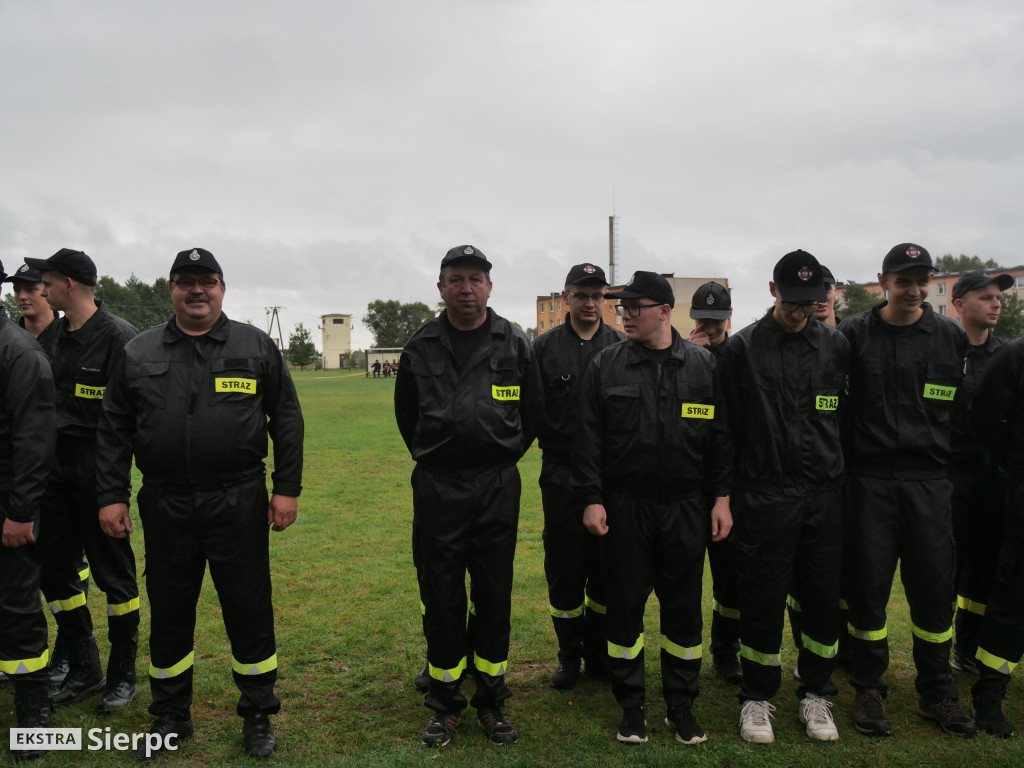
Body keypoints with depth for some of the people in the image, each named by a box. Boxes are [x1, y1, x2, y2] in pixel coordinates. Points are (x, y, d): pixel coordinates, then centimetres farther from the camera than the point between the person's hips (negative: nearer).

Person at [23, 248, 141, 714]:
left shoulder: (118, 336, -12)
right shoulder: (56, 336, 12)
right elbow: (46, 399, 16)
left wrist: (117, 472, -17)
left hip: (99, 466, -8)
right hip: (57, 465, 8)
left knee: (113, 572, 3)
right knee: (54, 568, 12)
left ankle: (123, 676, 19)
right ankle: (84, 671, 27)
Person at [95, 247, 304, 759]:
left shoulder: (257, 347, 2)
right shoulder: (139, 353, 8)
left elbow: (287, 419, 1)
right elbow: (114, 430, 9)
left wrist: (287, 488, -4)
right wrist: (111, 496, 3)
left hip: (239, 504, -2)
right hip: (165, 507, 2)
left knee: (249, 611, 6)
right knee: (168, 615, 13)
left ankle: (258, 717, 23)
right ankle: (170, 717, 32)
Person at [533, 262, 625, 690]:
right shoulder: (544, 347, 3)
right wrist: (552, 444, -6)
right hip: (562, 476, 0)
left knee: (608, 570, 9)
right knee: (564, 570, 6)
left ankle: (601, 655, 25)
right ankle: (570, 657, 22)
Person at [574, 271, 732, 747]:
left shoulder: (702, 365, 4)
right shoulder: (606, 367, 1)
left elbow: (720, 436, 5)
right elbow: (588, 439, 0)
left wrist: (722, 498, 1)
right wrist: (592, 499, -6)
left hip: (685, 508, 1)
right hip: (624, 507, 0)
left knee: (684, 607, 9)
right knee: (625, 605, 7)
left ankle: (681, 706, 26)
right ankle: (631, 706, 24)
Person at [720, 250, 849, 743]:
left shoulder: (836, 346, 6)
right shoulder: (743, 348, -2)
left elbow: (844, 416, 13)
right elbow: (731, 426, -1)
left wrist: (832, 470, 9)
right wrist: (734, 491, -1)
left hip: (824, 496, 3)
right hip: (765, 496, -3)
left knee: (823, 597, 10)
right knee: (763, 599, 4)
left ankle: (815, 694, 29)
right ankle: (757, 698, 22)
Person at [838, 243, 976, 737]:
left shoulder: (952, 338, 6)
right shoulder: (853, 335, 0)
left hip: (930, 482, 2)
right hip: (869, 480, -2)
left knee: (935, 589, 7)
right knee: (868, 587, 5)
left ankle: (937, 693, 25)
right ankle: (868, 689, 20)